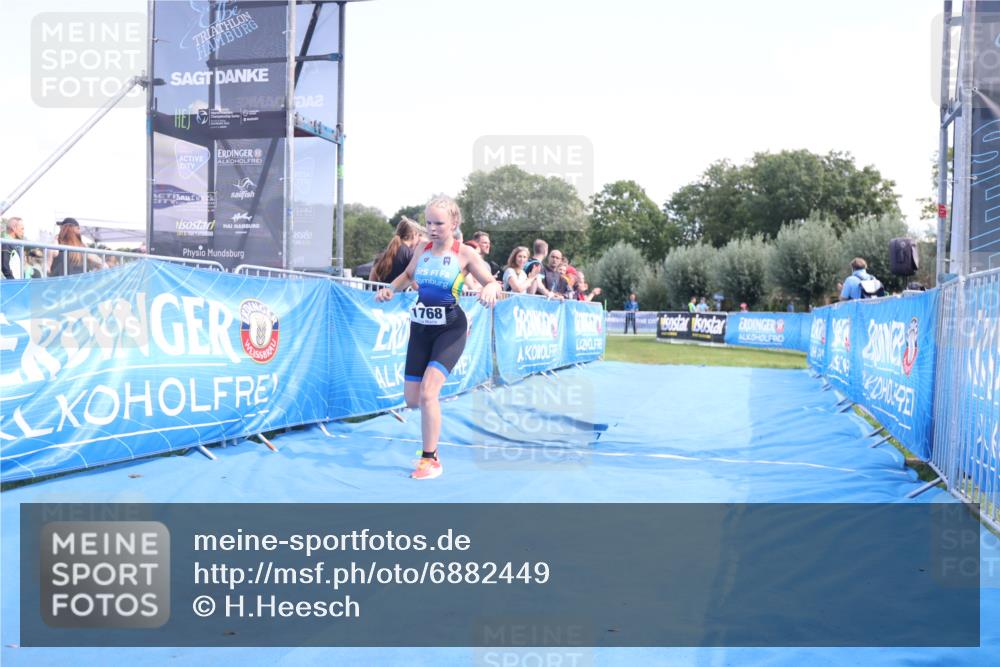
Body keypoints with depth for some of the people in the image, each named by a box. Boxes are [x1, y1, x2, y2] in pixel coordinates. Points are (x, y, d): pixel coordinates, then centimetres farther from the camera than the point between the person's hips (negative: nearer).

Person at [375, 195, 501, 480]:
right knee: (411, 400, 5)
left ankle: (431, 459, -3)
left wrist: (490, 289, -29)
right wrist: (390, 289, 2)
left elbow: (493, 283, -6)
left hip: (450, 329, -5)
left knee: (427, 393, -19)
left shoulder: (465, 254, -9)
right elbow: (407, 275, 22)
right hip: (420, 328, 5)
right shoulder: (422, 251, 4)